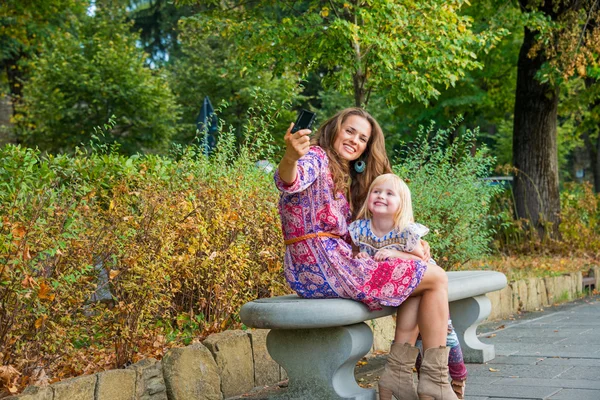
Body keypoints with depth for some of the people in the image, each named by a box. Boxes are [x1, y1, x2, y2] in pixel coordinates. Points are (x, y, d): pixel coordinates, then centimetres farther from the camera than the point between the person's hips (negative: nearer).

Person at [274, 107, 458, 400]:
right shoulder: (316, 157, -5)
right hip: (323, 265, -10)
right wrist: (290, 158, -52)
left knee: (420, 276, 15)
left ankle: (397, 375, 3)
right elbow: (289, 182, -29)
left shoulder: (345, 178, 25)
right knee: (436, 278, -4)